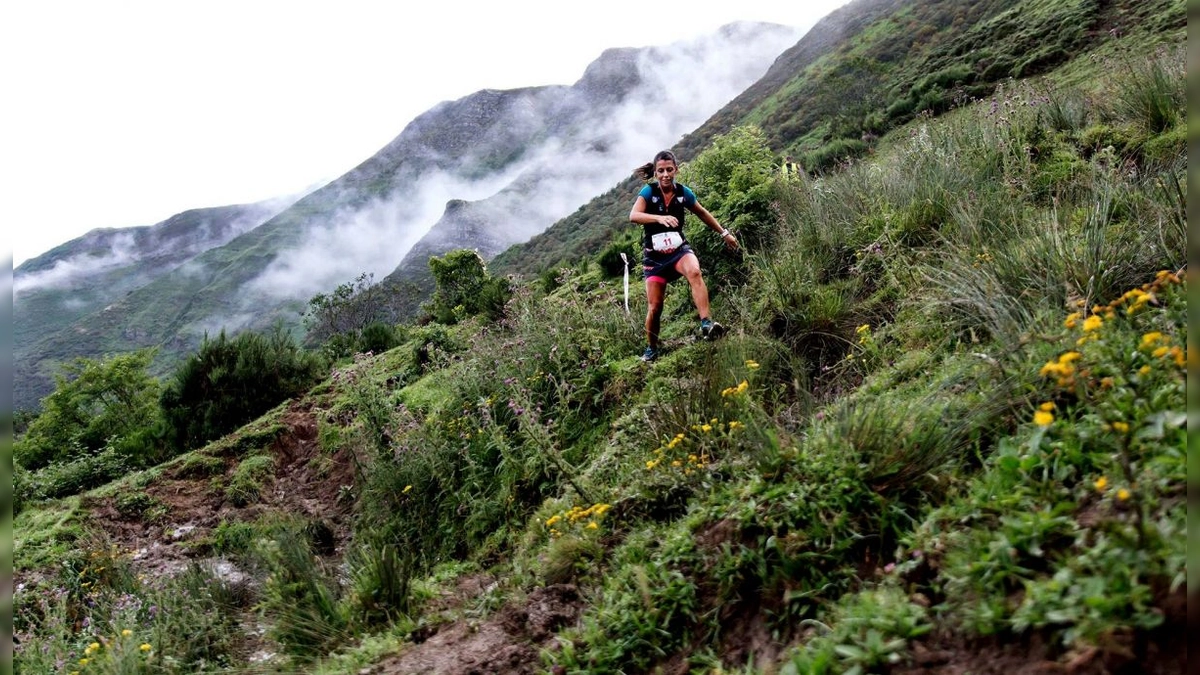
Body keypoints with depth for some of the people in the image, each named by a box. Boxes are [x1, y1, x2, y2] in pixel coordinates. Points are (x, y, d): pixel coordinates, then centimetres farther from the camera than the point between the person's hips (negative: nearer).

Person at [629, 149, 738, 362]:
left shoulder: (683, 192, -2)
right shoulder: (649, 191, -11)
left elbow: (703, 213, 16)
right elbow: (633, 216, -28)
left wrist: (724, 233, 23)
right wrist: (659, 218, -45)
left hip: (679, 249, 1)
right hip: (654, 255, -1)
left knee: (694, 272, -34)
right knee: (654, 307, -4)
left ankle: (707, 324, -40)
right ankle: (651, 349, 19)